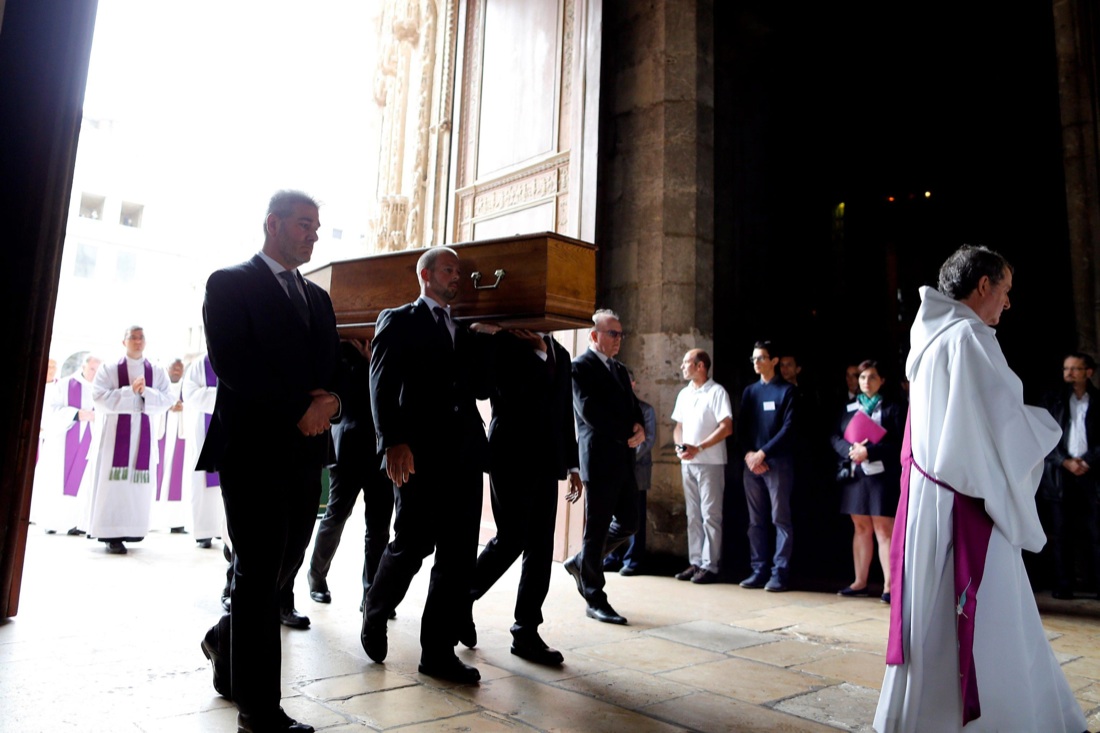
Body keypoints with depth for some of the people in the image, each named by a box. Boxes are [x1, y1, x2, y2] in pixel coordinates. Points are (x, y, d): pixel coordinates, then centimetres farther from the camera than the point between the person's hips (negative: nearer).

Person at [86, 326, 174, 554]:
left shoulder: (158, 371, 9)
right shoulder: (109, 368, 5)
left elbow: (167, 399, 0)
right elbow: (99, 396, -8)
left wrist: (145, 392, -16)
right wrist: (130, 391, -15)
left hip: (144, 432, 2)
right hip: (116, 430, -2)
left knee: (141, 481, 1)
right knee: (115, 480, -5)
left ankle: (133, 530, 8)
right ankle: (112, 534, -4)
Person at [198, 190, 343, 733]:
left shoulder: (317, 298, 20)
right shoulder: (230, 284, 0)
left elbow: (334, 369, 16)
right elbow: (232, 364, -13)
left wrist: (330, 401, -7)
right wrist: (300, 409, -14)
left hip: (306, 448, 6)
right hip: (253, 445, -6)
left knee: (284, 565, 9)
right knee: (261, 570, -1)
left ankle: (227, 640, 37)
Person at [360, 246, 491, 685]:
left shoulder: (467, 332, 21)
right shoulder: (399, 321, 4)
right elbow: (382, 384, -7)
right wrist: (393, 442, -19)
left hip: (463, 454, 6)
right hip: (419, 453, -5)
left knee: (459, 554, 4)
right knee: (412, 544, 0)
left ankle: (439, 651, 14)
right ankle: (374, 616, 29)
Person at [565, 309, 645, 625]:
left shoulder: (620, 370, 18)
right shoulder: (581, 367, -7)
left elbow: (633, 407, 17)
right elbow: (589, 412, -17)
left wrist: (638, 429, -6)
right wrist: (627, 433, -11)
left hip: (624, 460, 8)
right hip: (600, 460, -8)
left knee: (628, 523, 11)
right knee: (596, 530, 1)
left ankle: (581, 562, 31)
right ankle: (595, 601, 13)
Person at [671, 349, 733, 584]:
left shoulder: (716, 392, -7)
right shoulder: (684, 394, 14)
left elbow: (727, 428, -14)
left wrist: (698, 448, -18)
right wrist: (679, 446, -2)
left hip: (710, 463, -7)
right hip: (687, 462, 7)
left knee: (710, 516, -3)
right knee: (693, 515, 10)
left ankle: (710, 566, 2)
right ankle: (696, 562, 16)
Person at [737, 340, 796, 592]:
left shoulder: (786, 390, 2)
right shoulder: (749, 391, 16)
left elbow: (788, 428, -7)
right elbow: (741, 427, 12)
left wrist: (762, 453, -13)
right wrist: (748, 454, -4)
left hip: (778, 462, -5)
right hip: (751, 463, 5)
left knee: (780, 518, -5)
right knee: (756, 520, 7)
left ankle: (779, 573, -2)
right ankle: (759, 571, 12)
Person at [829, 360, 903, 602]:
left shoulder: (892, 408, 2)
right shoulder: (849, 408, 14)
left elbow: (898, 443, -7)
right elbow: (835, 437, 8)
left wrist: (868, 451, -18)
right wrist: (850, 450, -12)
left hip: (882, 475, -4)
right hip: (854, 474, 4)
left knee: (884, 530, -6)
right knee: (861, 529, 10)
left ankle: (888, 585, -2)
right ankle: (860, 582, 16)